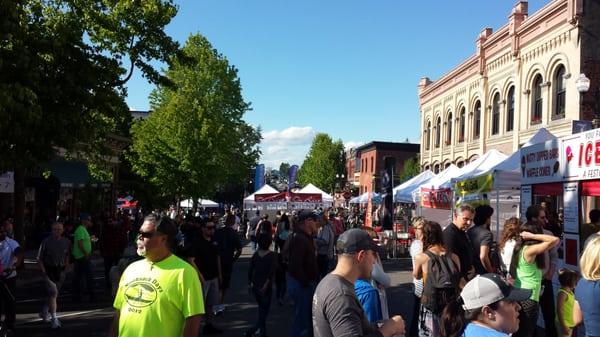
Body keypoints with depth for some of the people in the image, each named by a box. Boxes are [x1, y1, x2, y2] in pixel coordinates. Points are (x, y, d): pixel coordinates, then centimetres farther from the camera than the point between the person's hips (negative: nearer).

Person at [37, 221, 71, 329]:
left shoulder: (66, 242, 4)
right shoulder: (46, 242, -8)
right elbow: (39, 259, -3)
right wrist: (44, 272, -9)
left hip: (60, 272, 4)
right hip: (49, 271, -4)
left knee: (54, 294, 16)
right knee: (53, 293, -15)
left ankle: (44, 312, 42)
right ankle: (54, 319, -10)